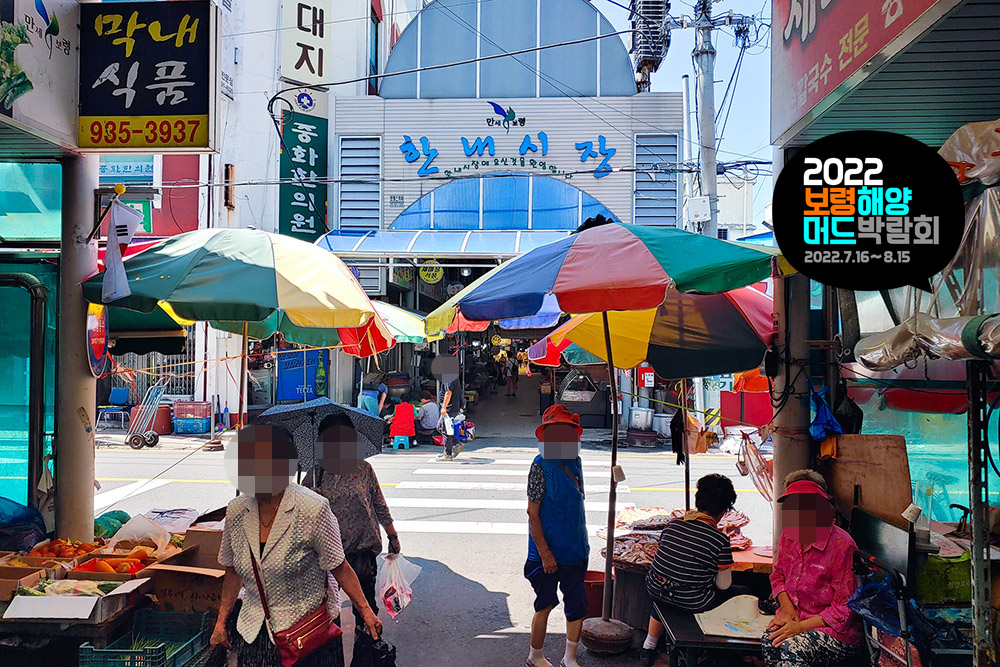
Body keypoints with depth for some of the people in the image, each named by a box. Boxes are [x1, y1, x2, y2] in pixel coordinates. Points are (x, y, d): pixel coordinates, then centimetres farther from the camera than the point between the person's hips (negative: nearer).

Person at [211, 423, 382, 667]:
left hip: (309, 628, -4)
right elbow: (234, 571, 10)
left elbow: (339, 567, -12)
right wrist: (222, 621, 12)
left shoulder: (312, 509, -19)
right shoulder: (236, 510, -4)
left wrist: (366, 612, -10)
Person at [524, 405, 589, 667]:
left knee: (577, 606, 11)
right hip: (549, 551, -6)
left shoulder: (574, 461, 5)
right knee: (545, 605, 8)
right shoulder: (541, 466, -17)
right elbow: (533, 513, -16)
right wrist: (544, 553, -17)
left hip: (575, 549, 7)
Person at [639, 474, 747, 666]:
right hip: (691, 603, -5)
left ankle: (649, 646, 43)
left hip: (655, 590, 5)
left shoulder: (672, 524, -2)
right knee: (743, 594, 16)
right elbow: (723, 585, -8)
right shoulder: (720, 540, -16)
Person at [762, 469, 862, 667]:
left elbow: (844, 609, -14)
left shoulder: (841, 545, -17)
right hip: (794, 619, 5)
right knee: (769, 642, -29)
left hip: (837, 631, -5)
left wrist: (801, 626, -19)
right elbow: (778, 576, 20)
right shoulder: (788, 536, 4)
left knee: (792, 650, -35)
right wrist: (787, 608, -1)